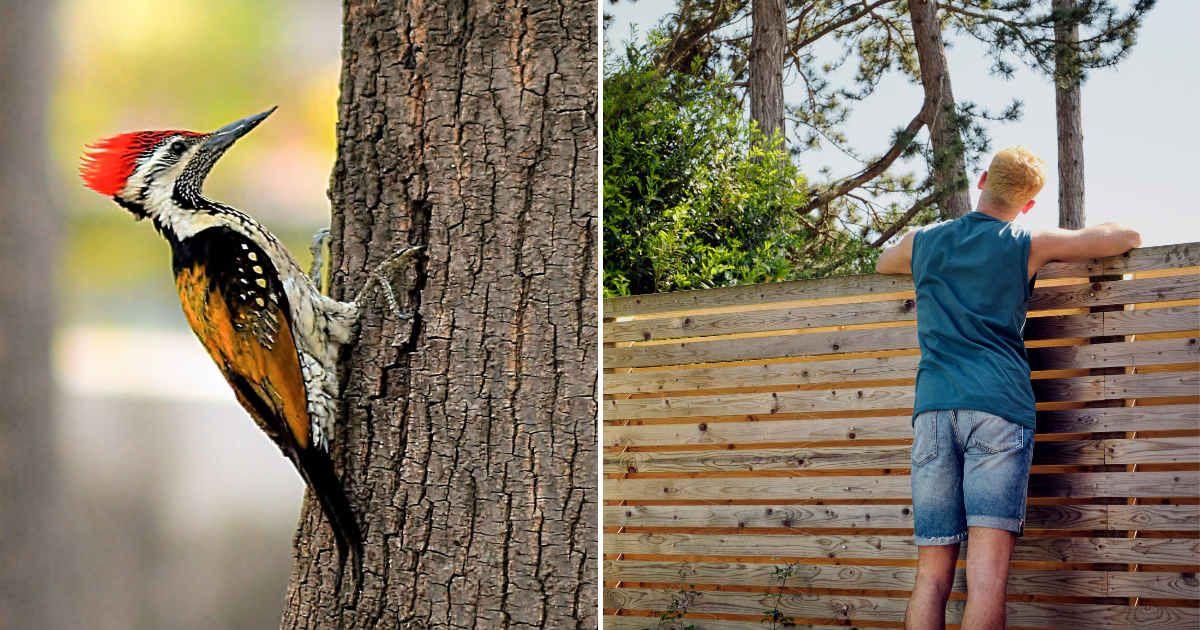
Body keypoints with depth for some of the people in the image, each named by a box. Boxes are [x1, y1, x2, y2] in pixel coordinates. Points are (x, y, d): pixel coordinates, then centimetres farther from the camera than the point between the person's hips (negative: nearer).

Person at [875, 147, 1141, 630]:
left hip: (934, 408, 3)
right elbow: (1128, 237, 17)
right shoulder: (1028, 246, 8)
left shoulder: (922, 242, 17)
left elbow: (883, 263, 41)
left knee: (932, 573, 1)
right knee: (987, 572, -12)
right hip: (999, 406, -3)